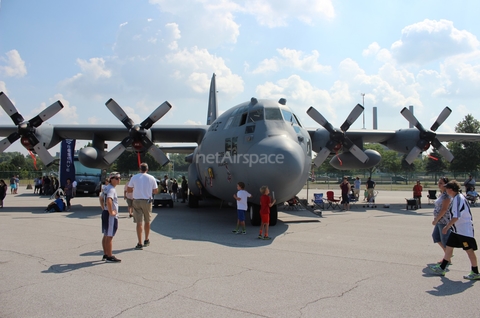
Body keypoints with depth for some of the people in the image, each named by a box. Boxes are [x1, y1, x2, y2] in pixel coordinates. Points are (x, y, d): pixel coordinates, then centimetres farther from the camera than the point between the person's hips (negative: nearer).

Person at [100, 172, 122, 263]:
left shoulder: (106, 188, 13)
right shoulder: (111, 189, -18)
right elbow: (108, 200, -34)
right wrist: (111, 212, -25)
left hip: (105, 212, 10)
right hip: (111, 215, -10)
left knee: (106, 236, 16)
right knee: (109, 236, -4)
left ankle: (105, 255, 25)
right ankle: (109, 257, 1)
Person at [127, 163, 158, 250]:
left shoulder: (134, 177, -2)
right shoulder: (151, 178, -1)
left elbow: (128, 190, 2)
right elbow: (156, 191, 2)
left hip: (137, 201, -1)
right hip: (147, 201, 1)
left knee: (139, 223, 0)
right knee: (147, 221, 17)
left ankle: (140, 243, -2)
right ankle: (146, 240, 29)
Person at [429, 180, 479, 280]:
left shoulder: (458, 199, -21)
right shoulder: (456, 198, 10)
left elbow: (456, 216, -26)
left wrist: (447, 226, -22)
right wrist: (450, 226, 22)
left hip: (464, 230, -10)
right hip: (457, 230, 10)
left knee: (469, 250, 0)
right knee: (449, 247, 12)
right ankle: (441, 268, 18)